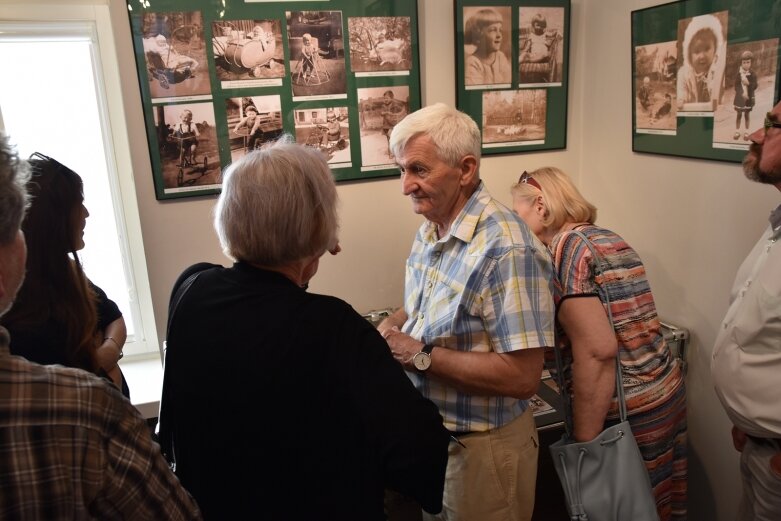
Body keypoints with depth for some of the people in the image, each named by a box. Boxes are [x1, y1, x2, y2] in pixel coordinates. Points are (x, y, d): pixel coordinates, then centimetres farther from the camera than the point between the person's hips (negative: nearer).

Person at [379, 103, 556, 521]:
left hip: (482, 447, -8)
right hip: (430, 432, 8)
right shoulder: (430, 231, 1)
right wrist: (393, 325, -6)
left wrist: (421, 355, -26)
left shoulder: (506, 250, -27)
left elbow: (522, 377, -28)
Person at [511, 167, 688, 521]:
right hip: (668, 389, 8)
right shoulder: (611, 239, 10)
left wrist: (585, 440, -19)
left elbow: (597, 351, -23)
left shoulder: (565, 249, -16)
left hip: (628, 412, -8)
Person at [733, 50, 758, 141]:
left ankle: (746, 132, 18)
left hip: (749, 97, 0)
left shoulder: (753, 74, -8)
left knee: (747, 114, 9)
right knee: (739, 114, 10)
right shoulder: (738, 74, -9)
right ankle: (737, 131, 21)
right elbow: (736, 86, -8)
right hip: (740, 97, 0)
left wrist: (748, 83, -25)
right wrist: (742, 93, -21)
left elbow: (755, 86, -8)